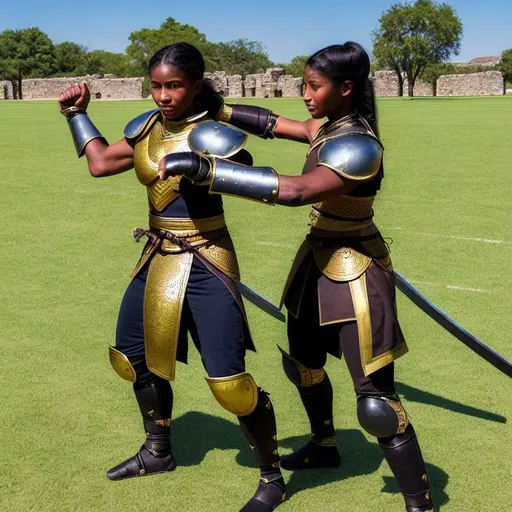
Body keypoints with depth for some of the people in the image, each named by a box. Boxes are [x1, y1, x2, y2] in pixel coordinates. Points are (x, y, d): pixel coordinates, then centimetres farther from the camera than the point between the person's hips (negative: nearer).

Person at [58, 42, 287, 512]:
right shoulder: (146, 128, 5)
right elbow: (101, 163, 16)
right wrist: (77, 113, 21)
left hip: (204, 264, -8)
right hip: (158, 258, 8)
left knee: (228, 380, -10)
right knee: (132, 356, 21)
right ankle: (158, 452, 43)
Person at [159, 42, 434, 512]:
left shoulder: (360, 147, -27)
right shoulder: (329, 128, 2)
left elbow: (295, 191, -40)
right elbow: (271, 124, 15)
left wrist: (202, 167, -42)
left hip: (354, 273, -10)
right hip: (318, 261, 10)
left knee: (376, 402, -8)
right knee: (302, 361, 26)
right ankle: (324, 446, 51)